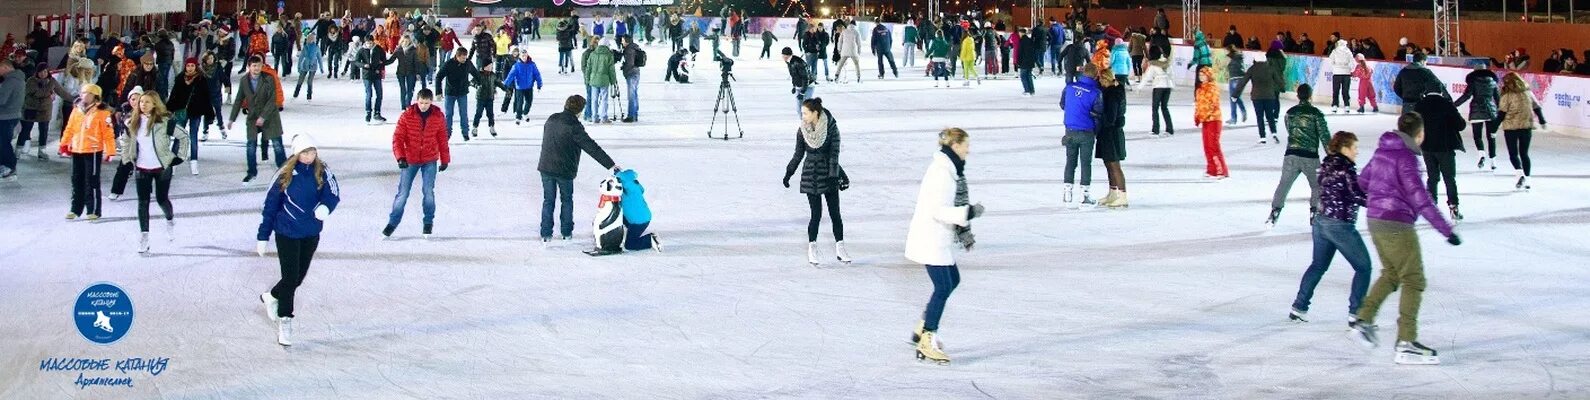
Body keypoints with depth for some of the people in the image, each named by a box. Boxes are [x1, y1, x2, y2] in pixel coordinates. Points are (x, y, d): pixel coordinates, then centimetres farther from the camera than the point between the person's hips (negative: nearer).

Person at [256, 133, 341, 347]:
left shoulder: (322, 172, -4)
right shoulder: (285, 175, -10)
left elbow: (334, 194, -12)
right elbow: (270, 205, -4)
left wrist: (325, 207, -36)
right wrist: (263, 236, -2)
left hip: (311, 233, 4)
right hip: (287, 232, -4)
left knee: (299, 277, 14)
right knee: (291, 277, -5)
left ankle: (271, 297, 44)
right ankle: (284, 321, 12)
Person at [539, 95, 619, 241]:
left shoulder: (551, 120, 2)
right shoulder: (574, 126, -18)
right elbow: (592, 148, -19)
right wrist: (611, 164, -17)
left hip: (546, 167, 4)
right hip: (564, 170, -4)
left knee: (548, 200, 12)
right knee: (567, 200, 16)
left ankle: (546, 234, 9)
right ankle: (566, 232, 20)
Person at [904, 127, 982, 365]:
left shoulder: (950, 169, 12)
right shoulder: (942, 173, -21)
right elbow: (938, 210, -26)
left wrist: (964, 232, 18)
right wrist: (968, 213, -23)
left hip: (940, 238, 11)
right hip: (931, 240, -11)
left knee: (953, 280, 18)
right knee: (943, 287, -9)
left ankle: (922, 330, 26)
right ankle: (926, 344, -5)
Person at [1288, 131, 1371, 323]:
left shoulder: (1327, 165, 6)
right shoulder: (1346, 168, -17)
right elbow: (1359, 196, -19)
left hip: (1321, 222, 8)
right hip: (1341, 226, -8)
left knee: (1318, 265, 22)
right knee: (1363, 267, 5)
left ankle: (1299, 308, 25)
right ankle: (1356, 313, 3)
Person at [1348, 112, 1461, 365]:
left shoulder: (1383, 151, 9)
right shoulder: (1406, 157, -16)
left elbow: (1363, 181, 22)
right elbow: (1418, 196, -23)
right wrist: (1446, 229, -24)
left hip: (1376, 221, 9)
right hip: (1397, 225, -9)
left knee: (1391, 274, 24)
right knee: (1413, 281, -2)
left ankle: (1363, 321, 21)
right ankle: (1406, 343, -5)